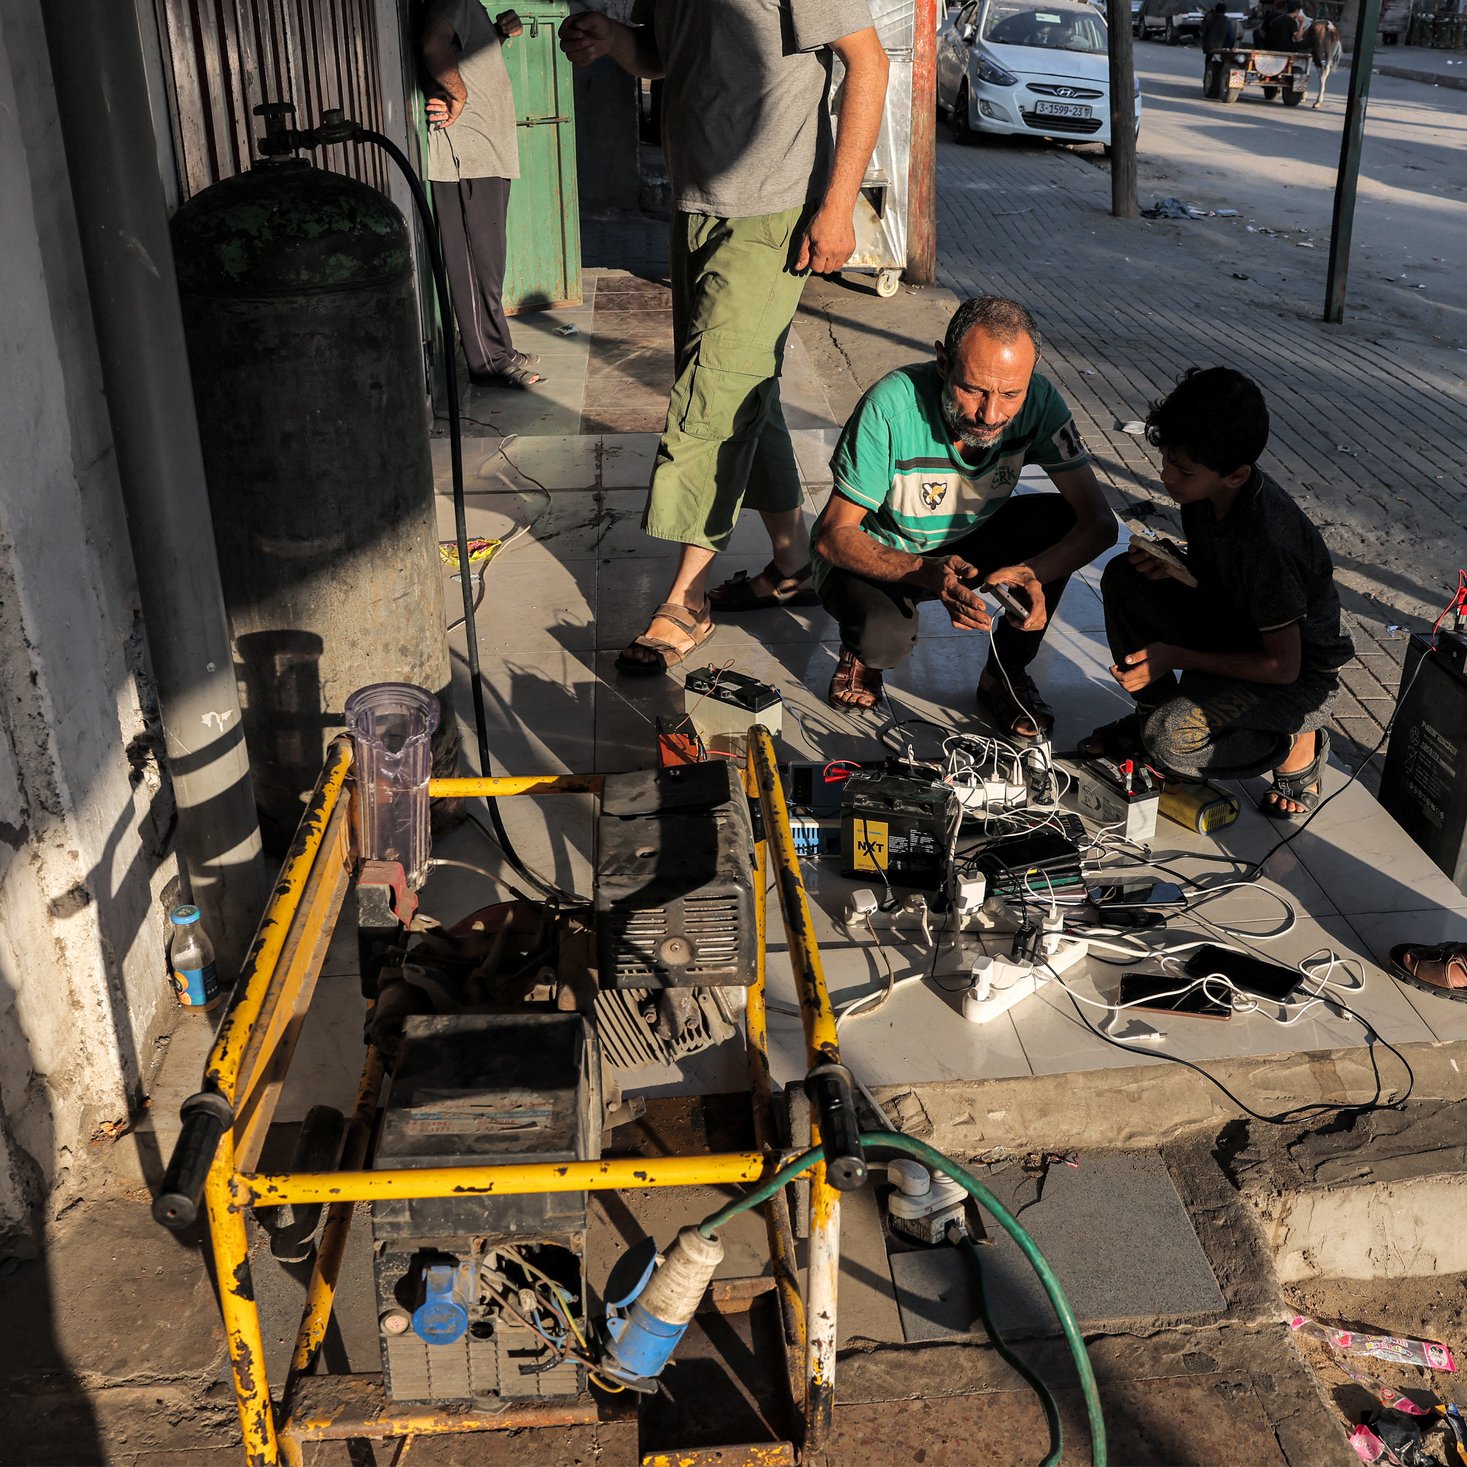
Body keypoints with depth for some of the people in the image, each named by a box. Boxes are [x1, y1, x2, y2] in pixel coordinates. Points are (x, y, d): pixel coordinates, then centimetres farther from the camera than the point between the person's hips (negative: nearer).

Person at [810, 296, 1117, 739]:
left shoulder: (1038, 399, -21)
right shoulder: (893, 405, -31)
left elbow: (1099, 522, -20)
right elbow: (834, 535, -27)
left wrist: (1033, 573, -41)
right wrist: (927, 574, -44)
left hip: (965, 547, 4)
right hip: (878, 553, -4)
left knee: (1060, 518, -20)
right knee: (883, 636, -35)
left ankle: (1005, 675, -2)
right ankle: (862, 648, 4)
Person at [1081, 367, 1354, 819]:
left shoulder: (1269, 542, -34)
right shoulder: (1207, 490, -11)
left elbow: (1283, 666, -25)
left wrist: (1176, 657, -23)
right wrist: (1168, 565, -13)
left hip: (1300, 677, -7)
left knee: (1169, 741, -30)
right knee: (1124, 577, -10)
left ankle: (1299, 747, -2)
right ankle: (1153, 711, 6)